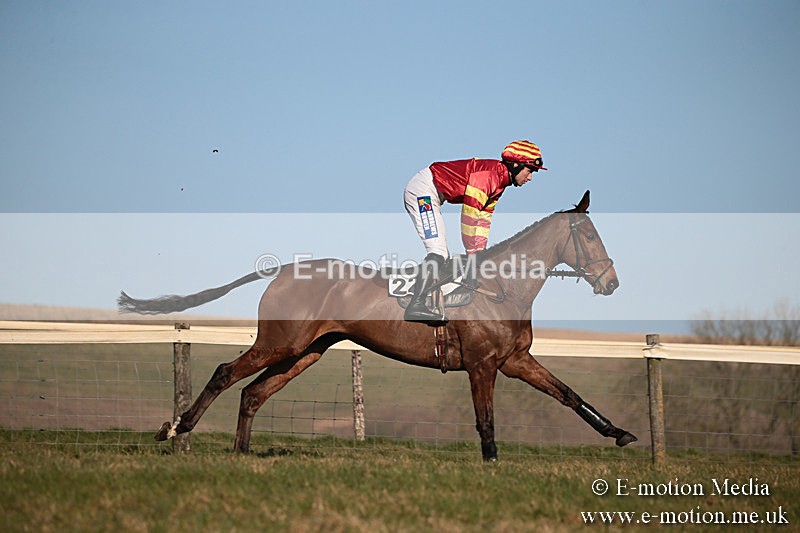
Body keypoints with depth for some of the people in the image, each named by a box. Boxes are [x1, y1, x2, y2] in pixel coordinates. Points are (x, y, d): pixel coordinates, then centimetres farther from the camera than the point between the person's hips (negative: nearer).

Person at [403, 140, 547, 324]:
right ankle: (416, 306, -27)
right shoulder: (489, 174, -21)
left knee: (441, 256, 12)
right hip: (423, 189, -11)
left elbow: (483, 219, 13)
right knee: (438, 252, -20)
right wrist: (472, 253, -17)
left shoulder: (498, 183, 11)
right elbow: (469, 215, -23)